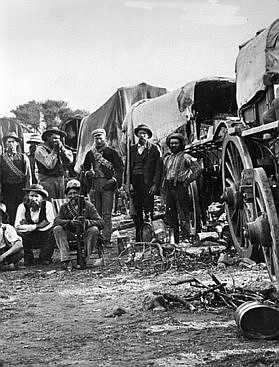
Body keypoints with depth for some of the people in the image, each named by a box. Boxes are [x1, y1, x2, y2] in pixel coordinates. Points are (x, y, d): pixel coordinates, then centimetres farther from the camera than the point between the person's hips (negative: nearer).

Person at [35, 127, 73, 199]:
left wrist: (62, 148, -7)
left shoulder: (60, 149, 12)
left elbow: (70, 160, 1)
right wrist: (55, 150, -10)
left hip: (61, 181, 6)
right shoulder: (40, 150, -5)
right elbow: (49, 165, -18)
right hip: (47, 182, -5)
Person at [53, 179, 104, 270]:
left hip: (85, 238, -2)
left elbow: (101, 223, -11)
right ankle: (66, 260, -27)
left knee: (94, 229, -29)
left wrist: (86, 222, -29)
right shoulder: (64, 207, 7)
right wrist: (70, 222, -29)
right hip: (70, 237, 2)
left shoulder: (88, 205, -1)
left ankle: (85, 259, -23)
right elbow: (56, 221, -10)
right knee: (57, 229, -21)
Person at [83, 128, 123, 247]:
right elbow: (85, 166, 26)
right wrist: (88, 173, 5)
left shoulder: (111, 152, 2)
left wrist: (115, 179, -12)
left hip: (107, 184, -4)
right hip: (95, 185, 4)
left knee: (107, 214, -6)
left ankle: (106, 239, -6)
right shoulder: (90, 154, 14)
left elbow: (120, 167, 0)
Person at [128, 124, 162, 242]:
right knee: (137, 211, 5)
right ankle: (138, 239, 11)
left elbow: (158, 168, -2)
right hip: (135, 182, 4)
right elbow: (130, 167, 14)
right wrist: (130, 183, 3)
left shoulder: (154, 148, 3)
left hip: (148, 183, -4)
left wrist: (155, 184, -10)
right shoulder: (133, 148, 15)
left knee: (148, 211, -7)